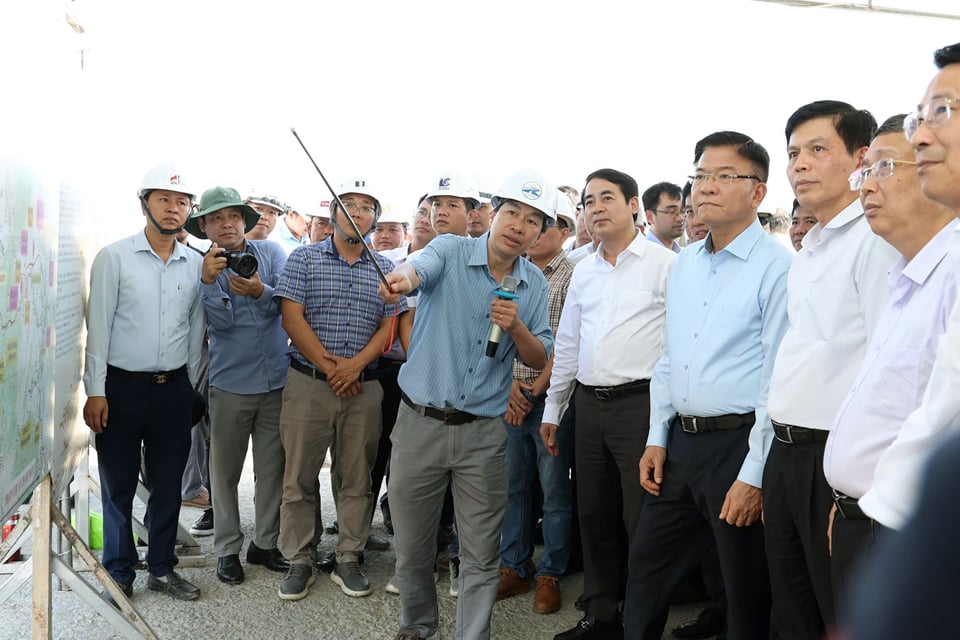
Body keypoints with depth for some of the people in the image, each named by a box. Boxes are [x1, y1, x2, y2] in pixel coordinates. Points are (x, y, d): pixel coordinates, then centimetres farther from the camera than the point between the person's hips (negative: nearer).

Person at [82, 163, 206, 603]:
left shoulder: (196, 264, 6)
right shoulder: (114, 257, -4)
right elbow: (98, 326, -5)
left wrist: (191, 388, 11)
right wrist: (96, 391, -9)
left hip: (174, 388, 3)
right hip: (122, 386, -3)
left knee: (168, 484, 10)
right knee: (118, 485, 6)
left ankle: (162, 568, 24)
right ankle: (119, 573, 20)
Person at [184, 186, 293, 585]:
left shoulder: (270, 252, 3)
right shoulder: (202, 267, 0)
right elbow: (223, 320, -14)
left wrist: (261, 291, -28)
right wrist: (208, 281, -28)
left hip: (277, 380, 1)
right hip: (230, 383, -1)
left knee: (272, 469, 9)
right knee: (225, 470, 7)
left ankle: (265, 543, 24)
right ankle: (228, 549, 20)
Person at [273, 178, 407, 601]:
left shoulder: (385, 269, 9)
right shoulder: (304, 259, 2)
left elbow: (389, 325, 2)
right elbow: (292, 318, -6)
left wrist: (356, 364, -14)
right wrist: (330, 368, -11)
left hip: (362, 388, 2)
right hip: (308, 384, -2)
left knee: (357, 478, 8)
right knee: (299, 477, 3)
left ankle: (348, 560, 19)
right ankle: (298, 562, 15)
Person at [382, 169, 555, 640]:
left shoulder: (535, 285, 5)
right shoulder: (450, 251, -5)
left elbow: (540, 361, 6)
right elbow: (422, 266, -28)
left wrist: (516, 328, -15)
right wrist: (403, 276, -52)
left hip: (484, 435, 2)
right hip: (420, 422, -1)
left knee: (481, 556, 6)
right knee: (411, 546, 13)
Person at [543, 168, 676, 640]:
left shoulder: (665, 264, -6)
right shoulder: (583, 271, 14)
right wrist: (553, 409, 20)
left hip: (640, 403, -6)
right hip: (589, 405, 7)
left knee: (641, 522, -1)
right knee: (594, 517, 14)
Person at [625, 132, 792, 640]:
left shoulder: (777, 268, -13)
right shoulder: (685, 263, 11)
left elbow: (778, 382, -16)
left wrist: (754, 476, -16)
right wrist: (657, 439, 11)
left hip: (739, 442, -7)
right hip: (680, 442, 7)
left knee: (746, 598, 9)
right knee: (645, 570, 17)